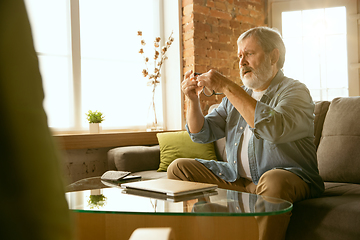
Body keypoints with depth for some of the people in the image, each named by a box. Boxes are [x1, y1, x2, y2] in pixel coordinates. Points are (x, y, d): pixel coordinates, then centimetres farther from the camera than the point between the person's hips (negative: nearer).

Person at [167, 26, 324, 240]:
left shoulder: (295, 91, -6)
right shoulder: (238, 94, 14)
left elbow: (275, 129, -29)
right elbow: (202, 134, 12)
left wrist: (227, 87, -25)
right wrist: (193, 100, -6)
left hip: (287, 177, -6)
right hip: (236, 179, 6)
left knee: (273, 182, -39)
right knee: (179, 168, -2)